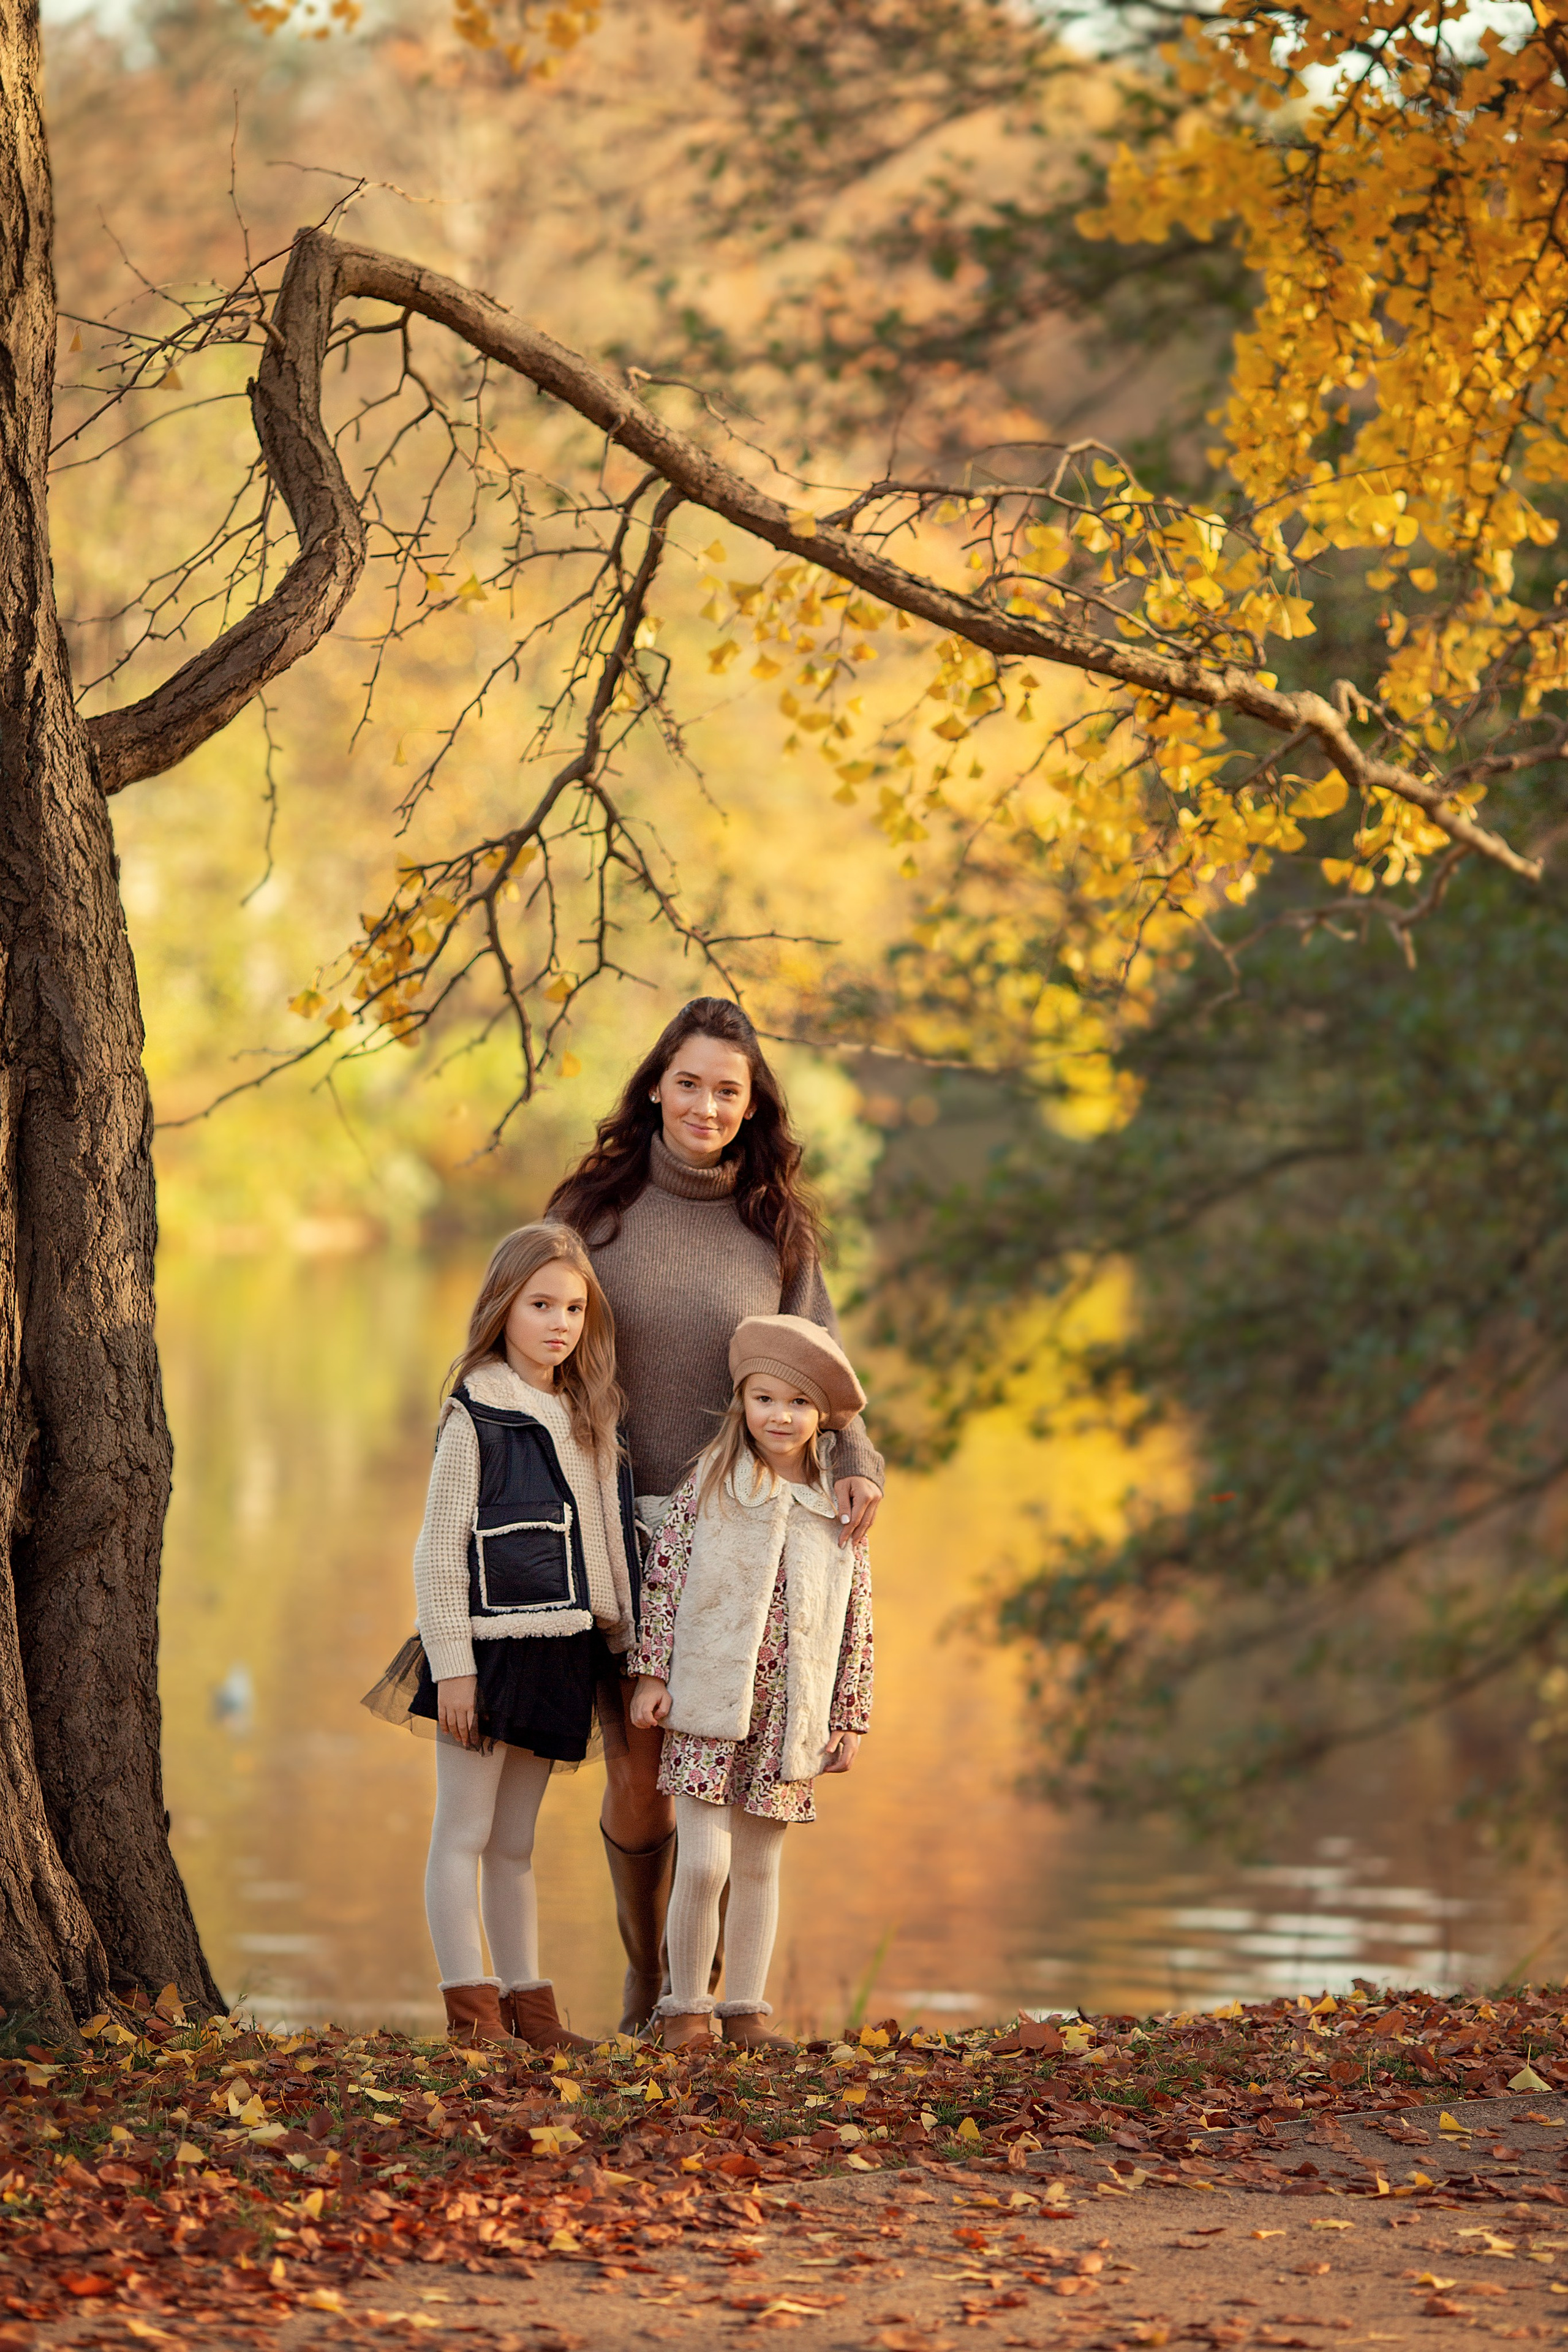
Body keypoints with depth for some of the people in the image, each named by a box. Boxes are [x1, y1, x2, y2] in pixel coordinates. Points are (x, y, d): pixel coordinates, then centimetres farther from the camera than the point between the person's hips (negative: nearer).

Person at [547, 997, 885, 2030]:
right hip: (621, 1520, 0)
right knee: (637, 1767, -1)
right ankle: (647, 1974, 21)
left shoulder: (777, 1226, 7)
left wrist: (853, 1463, -13)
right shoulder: (594, 1207, 4)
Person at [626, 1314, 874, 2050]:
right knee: (703, 1862, -8)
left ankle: (745, 2008, 18)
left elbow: (856, 1624, 9)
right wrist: (651, 1676, -6)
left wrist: (850, 1717, 7)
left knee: (760, 1867, 10)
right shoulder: (707, 1488, -1)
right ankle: (686, 2007, 6)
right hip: (708, 1710, -3)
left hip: (789, 1722, 3)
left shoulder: (838, 1512, 6)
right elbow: (662, 1582, -1)